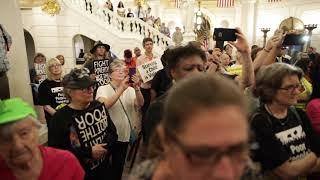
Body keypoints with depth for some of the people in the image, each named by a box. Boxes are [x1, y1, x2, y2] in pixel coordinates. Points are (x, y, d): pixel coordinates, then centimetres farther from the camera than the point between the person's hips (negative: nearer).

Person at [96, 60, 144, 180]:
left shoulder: (130, 89, 3)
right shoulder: (103, 89, -8)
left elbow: (140, 104, -13)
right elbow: (105, 105, -28)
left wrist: (137, 88, -30)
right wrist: (121, 89, -35)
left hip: (125, 134, 4)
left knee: (119, 166, 19)